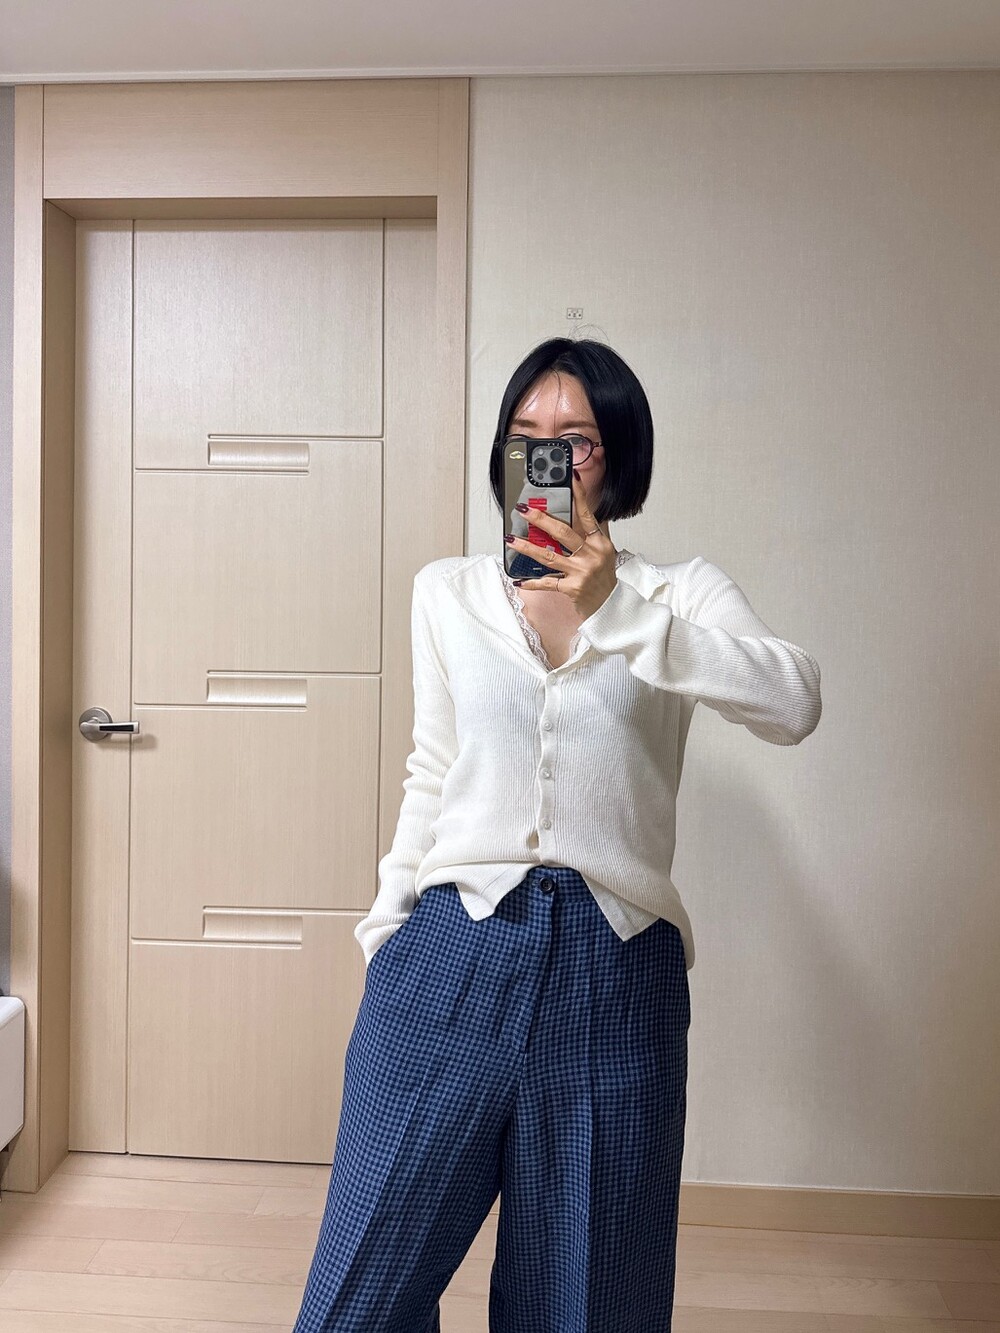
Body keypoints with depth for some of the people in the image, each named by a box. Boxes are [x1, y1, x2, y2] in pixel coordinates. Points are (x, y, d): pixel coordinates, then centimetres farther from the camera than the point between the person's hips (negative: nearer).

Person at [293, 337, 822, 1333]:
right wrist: (384, 930, 15)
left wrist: (613, 609, -25)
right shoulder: (446, 591, 11)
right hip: (452, 951, 2)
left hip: (615, 963, -1)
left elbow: (793, 705, -16)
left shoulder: (682, 596, 3)